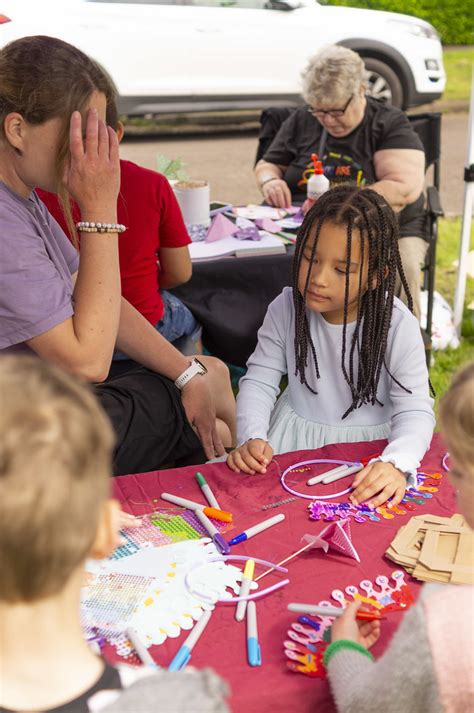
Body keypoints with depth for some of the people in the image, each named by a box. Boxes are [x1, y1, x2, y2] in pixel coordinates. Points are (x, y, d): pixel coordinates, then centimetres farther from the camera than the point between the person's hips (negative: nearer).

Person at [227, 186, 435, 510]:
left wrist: (396, 464, -39)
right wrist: (251, 438, -23)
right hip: (293, 439, 2)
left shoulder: (398, 327, -17)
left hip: (366, 444, -2)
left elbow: (415, 411, -18)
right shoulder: (286, 308, -9)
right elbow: (259, 380, -5)